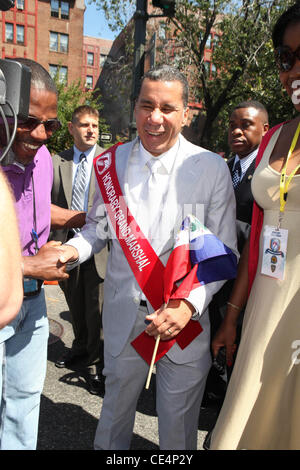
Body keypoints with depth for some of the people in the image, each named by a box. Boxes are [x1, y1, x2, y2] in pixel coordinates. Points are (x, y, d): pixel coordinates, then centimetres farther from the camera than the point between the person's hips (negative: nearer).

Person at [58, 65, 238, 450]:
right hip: (124, 314, 2)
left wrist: (189, 305, -19)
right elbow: (99, 226, 8)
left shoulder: (212, 168, -8)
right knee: (116, 407, 24)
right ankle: (107, 448, 52)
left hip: (186, 319, -1)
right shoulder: (111, 163, -1)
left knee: (178, 424, 16)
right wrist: (74, 249, -14)